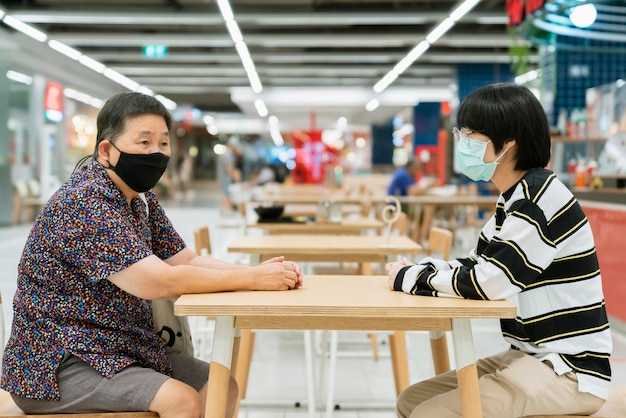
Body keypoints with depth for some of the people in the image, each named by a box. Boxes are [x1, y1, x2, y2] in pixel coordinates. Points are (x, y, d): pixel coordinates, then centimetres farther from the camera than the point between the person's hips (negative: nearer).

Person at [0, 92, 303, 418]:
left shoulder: (142, 198, 6)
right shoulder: (84, 203, -23)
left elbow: (187, 261, 4)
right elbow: (157, 281, -31)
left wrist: (257, 271, -13)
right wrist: (253, 279, -26)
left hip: (124, 347, 9)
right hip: (55, 366, -9)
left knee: (223, 389, 5)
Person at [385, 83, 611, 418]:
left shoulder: (541, 198, -20)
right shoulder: (514, 200, 10)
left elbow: (486, 282, -26)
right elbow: (473, 265, 13)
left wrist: (411, 277, -11)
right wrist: (417, 269, -7)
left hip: (568, 370, -9)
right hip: (530, 356, 9)